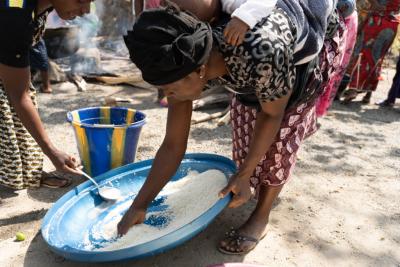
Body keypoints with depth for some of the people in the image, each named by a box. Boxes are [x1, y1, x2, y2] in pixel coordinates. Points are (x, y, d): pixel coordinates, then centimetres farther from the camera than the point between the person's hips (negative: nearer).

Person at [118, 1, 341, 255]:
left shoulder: (262, 53, -50)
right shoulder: (183, 63, -31)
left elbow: (272, 114, -28)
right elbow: (172, 145, -23)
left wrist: (243, 175, -25)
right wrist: (140, 205, -20)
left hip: (301, 55, -4)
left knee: (282, 136, -11)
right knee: (245, 136, 10)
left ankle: (261, 217, 9)